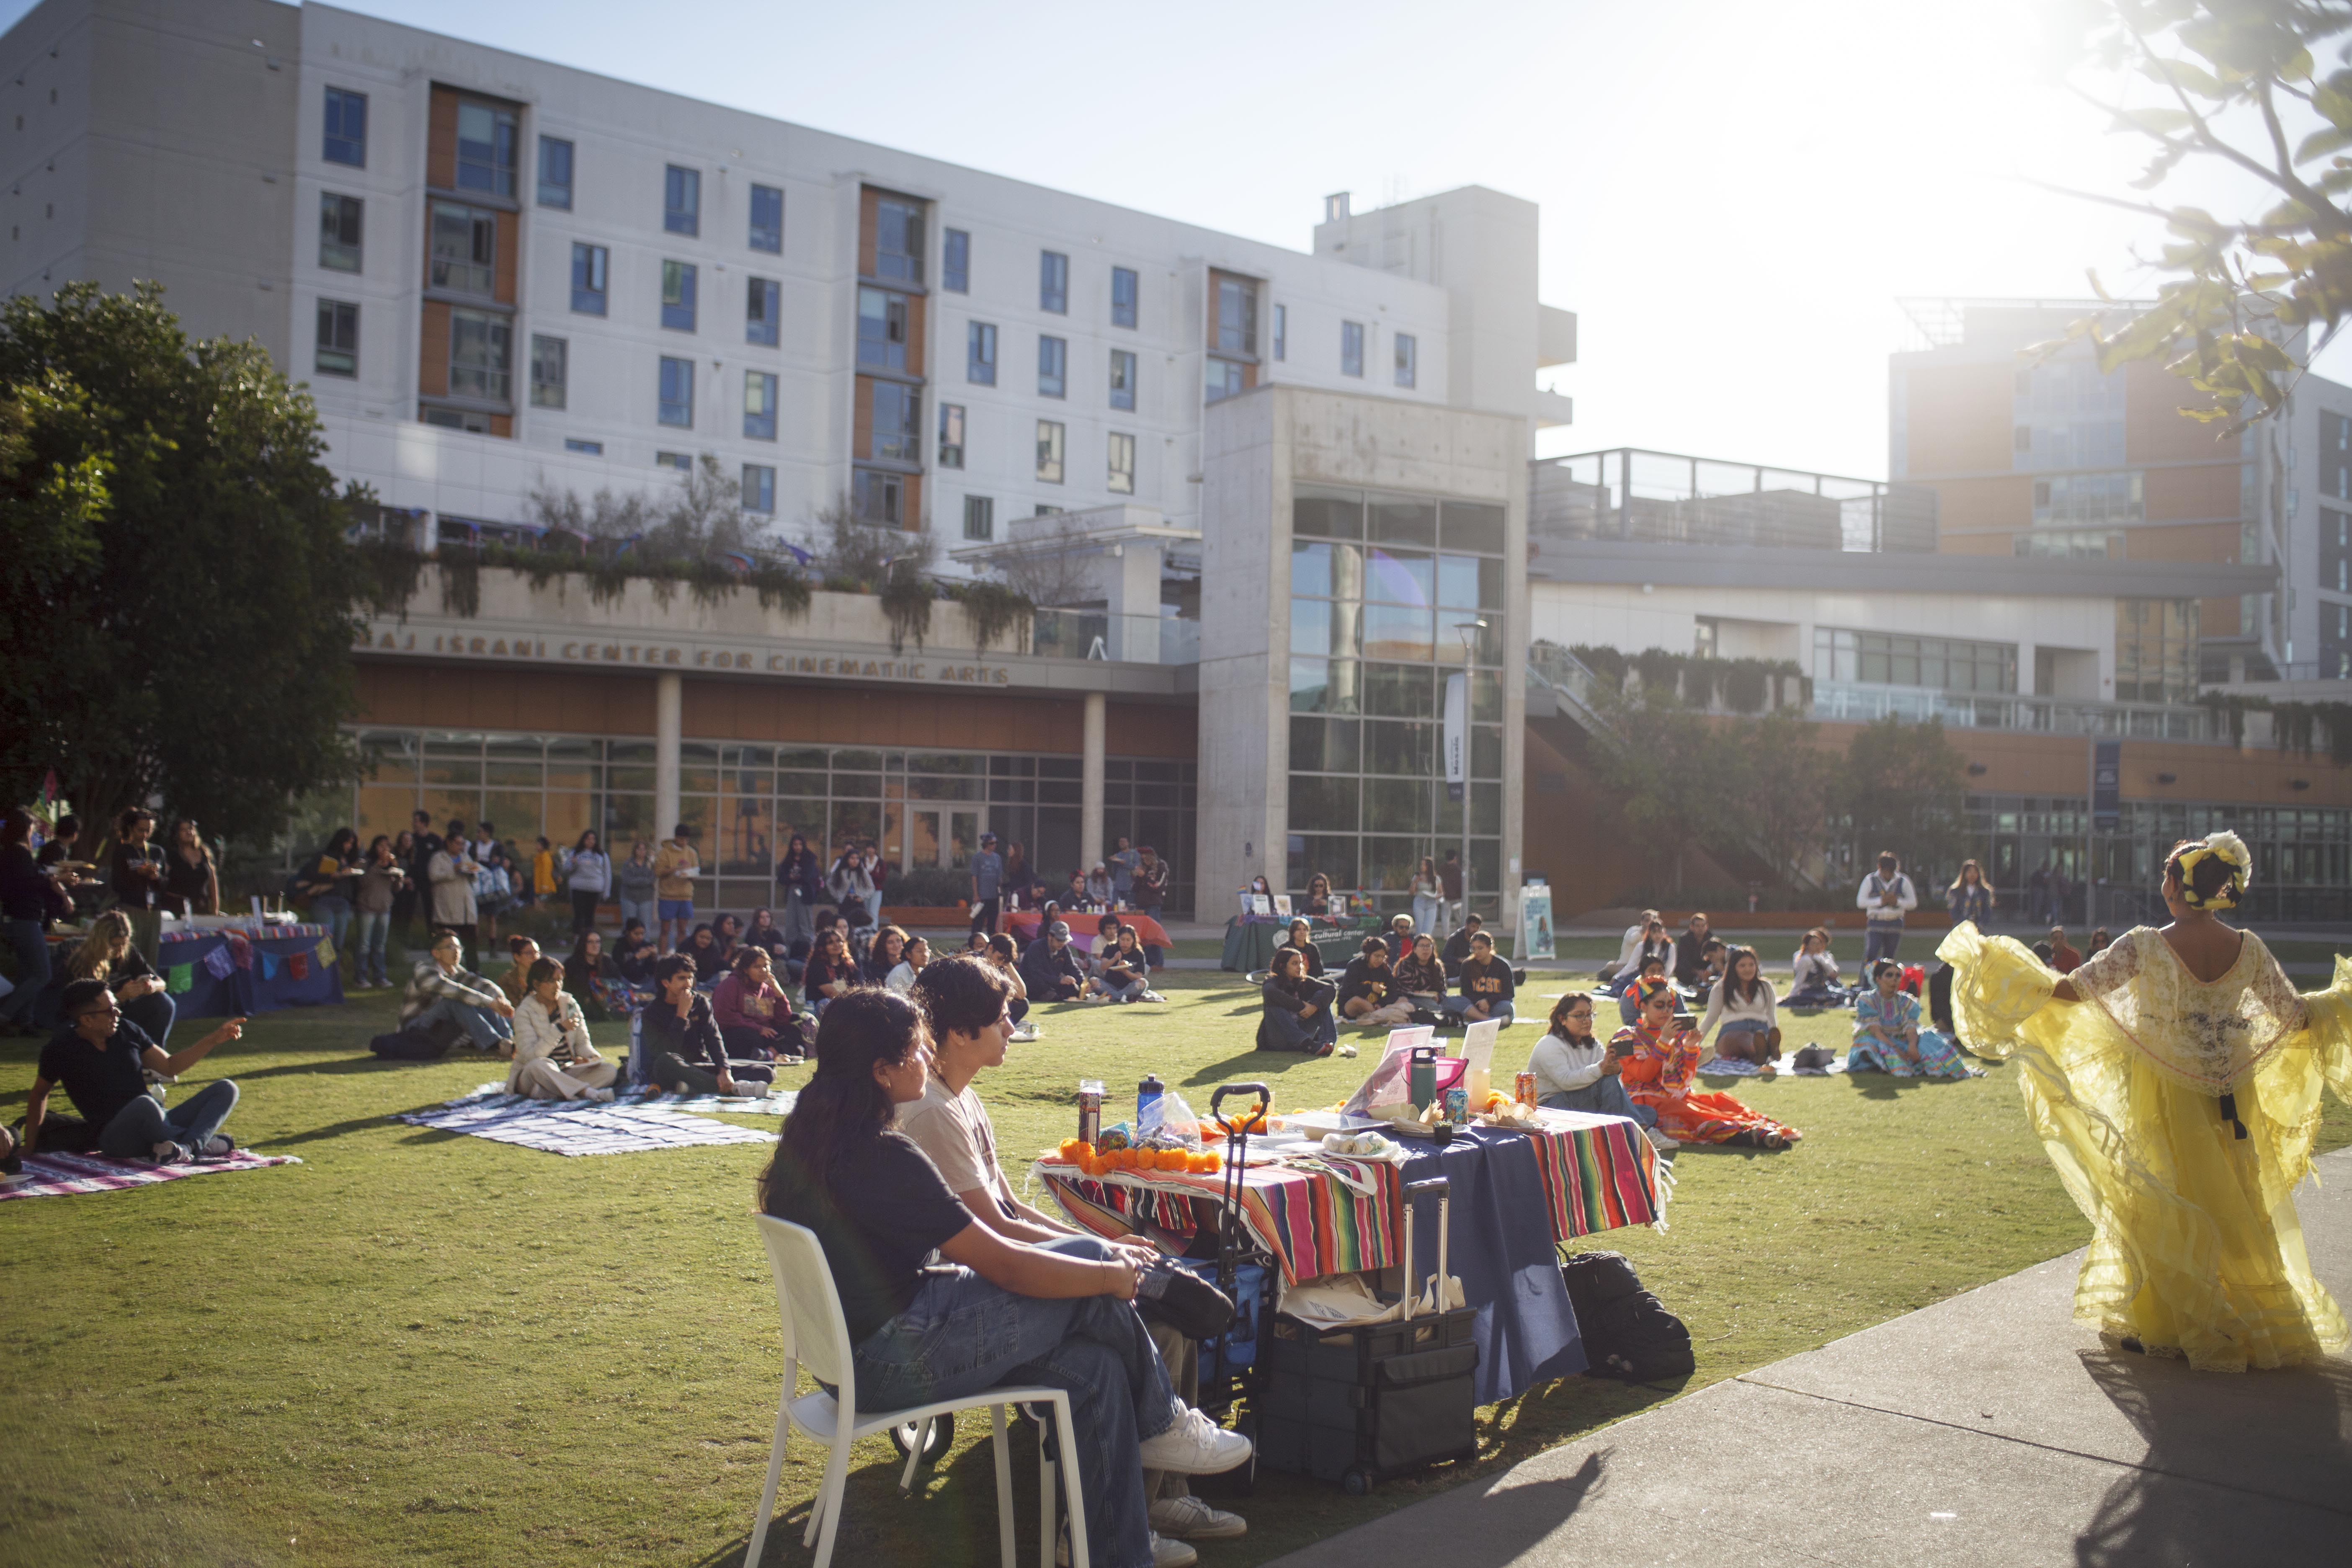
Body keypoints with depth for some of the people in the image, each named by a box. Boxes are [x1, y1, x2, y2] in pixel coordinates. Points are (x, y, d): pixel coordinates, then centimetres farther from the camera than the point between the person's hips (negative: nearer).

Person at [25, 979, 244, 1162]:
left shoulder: (127, 1030, 8)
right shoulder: (62, 1049, -3)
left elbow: (170, 1067, 18)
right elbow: (39, 1094, 13)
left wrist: (214, 1040, 9)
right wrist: (30, 1149, 11)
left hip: (159, 1126, 6)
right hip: (115, 1138, -6)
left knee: (225, 1089, -10)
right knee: (145, 1105, -39)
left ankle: (187, 1147, -36)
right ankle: (206, 1144, -19)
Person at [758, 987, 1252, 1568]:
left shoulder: (809, 1139, 7)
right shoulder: (881, 1156, -23)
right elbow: (1003, 1264, -20)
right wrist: (1113, 1276, -5)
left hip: (852, 1341, 9)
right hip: (890, 1362, -9)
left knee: (1094, 1368, 3)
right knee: (1091, 1259, -6)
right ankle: (1162, 1425, 15)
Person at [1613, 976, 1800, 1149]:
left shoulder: (1677, 1033, 15)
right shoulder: (1628, 1037, 0)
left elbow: (1687, 1077, 7)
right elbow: (1644, 1075, -15)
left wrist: (1690, 1047, -8)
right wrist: (1663, 1041, -19)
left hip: (1677, 1096, 6)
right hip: (1647, 1100, -6)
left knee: (1720, 1101, -20)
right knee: (1689, 1112, -34)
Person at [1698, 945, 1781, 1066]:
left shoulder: (1765, 987, 24)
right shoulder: (1722, 988, 17)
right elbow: (1711, 1017, 17)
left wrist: (1774, 1035, 12)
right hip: (1731, 1032, -2)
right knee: (1746, 1038, -42)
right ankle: (1759, 1051, -77)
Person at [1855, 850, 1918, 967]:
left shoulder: (1903, 882, 4)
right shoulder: (1870, 880, 1)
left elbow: (1913, 903, 6)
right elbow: (1860, 902, -3)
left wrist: (1897, 902, -12)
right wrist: (1880, 901, -14)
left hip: (1895, 925, 2)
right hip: (1876, 924, -2)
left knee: (1889, 958, 7)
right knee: (1870, 956, -15)